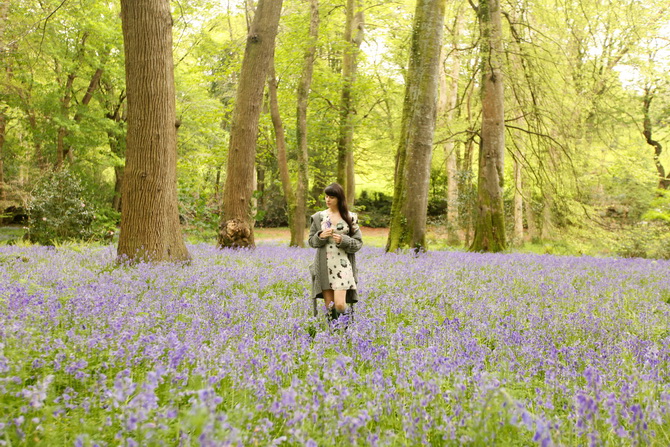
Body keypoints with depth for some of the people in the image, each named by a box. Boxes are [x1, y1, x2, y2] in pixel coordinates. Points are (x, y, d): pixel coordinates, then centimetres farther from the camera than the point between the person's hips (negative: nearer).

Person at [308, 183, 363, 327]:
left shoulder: (350, 217, 4)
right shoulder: (318, 217, 7)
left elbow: (358, 243, 5)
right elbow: (311, 241, 12)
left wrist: (343, 240, -13)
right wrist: (321, 236, -9)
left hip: (343, 265, -2)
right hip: (324, 266, 2)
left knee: (340, 304, -15)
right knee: (329, 306, 3)